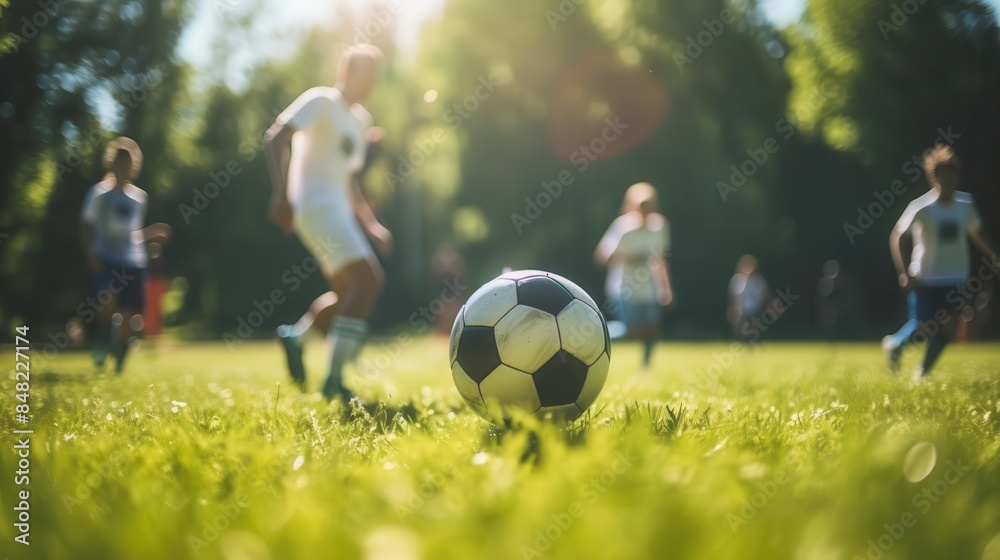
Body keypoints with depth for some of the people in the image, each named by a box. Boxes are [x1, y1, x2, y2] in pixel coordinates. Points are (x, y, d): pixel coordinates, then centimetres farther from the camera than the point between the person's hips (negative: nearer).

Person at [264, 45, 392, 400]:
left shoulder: (360, 118, 22)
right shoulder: (321, 101, -4)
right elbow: (276, 137, -17)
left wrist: (371, 225, 23)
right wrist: (282, 193, -28)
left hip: (338, 210, 10)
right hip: (317, 205, -10)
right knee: (368, 280, -21)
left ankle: (295, 336, 30)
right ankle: (334, 380, -20)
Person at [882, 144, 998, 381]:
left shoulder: (965, 204, 1)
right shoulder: (922, 207, -13)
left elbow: (975, 235, 16)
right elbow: (896, 237, -10)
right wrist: (904, 274, -19)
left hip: (955, 279, 4)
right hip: (925, 279, -4)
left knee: (946, 329, -1)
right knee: (922, 327, -5)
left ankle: (922, 373, 15)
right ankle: (894, 344, 28)